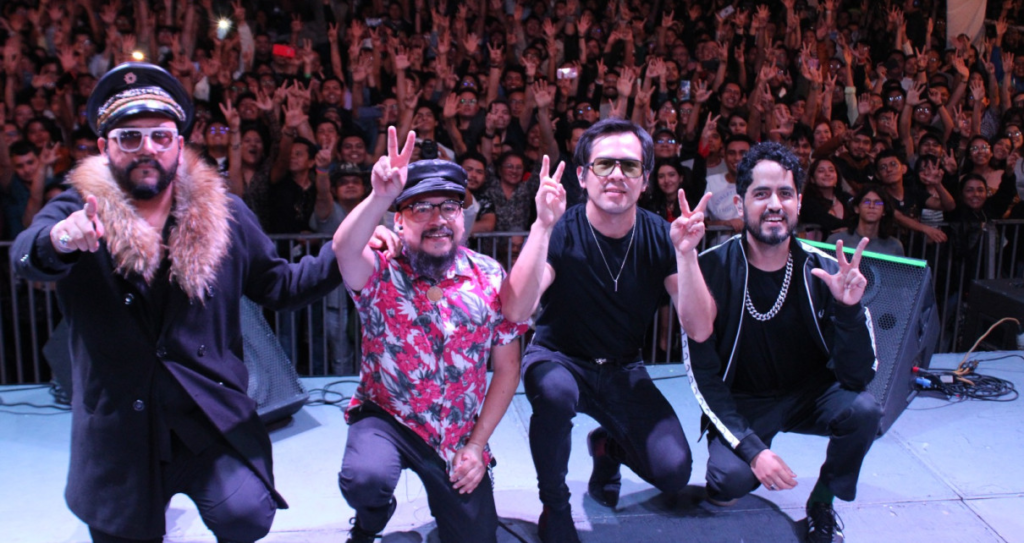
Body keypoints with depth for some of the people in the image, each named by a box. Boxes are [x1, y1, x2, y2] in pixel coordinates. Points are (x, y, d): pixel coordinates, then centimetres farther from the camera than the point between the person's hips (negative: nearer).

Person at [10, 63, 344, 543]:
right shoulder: (77, 211, 0)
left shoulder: (224, 214, 3)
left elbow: (278, 286, 9)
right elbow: (28, 255, -21)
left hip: (212, 418, 0)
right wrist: (62, 238, -45)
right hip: (118, 430, 1)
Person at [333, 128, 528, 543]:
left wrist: (476, 445, -6)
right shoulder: (381, 274, -13)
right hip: (385, 416, -2)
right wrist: (381, 196, -54)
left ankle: (443, 491, 39)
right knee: (364, 479, -32)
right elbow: (344, 249, -37)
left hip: (460, 437, 2)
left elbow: (507, 368, -3)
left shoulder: (490, 278, -7)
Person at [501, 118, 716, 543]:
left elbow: (699, 330, -17)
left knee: (673, 472, -16)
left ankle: (608, 446, 20)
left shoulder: (660, 237, -10)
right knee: (555, 392, -38)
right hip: (558, 359, -2)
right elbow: (516, 312, -33)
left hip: (623, 371, 3)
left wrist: (685, 253, -32)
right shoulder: (561, 232, -18)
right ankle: (554, 506, -9)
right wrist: (543, 226, -41)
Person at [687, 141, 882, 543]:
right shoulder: (711, 269, -18)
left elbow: (858, 375, -15)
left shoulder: (825, 271, -13)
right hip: (740, 404, -2)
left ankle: (821, 504, 2)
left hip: (809, 393, 3)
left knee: (863, 409, -27)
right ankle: (732, 475, 11)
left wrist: (849, 308, -32)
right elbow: (703, 374, -15)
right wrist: (752, 449, -24)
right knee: (730, 478, -29)